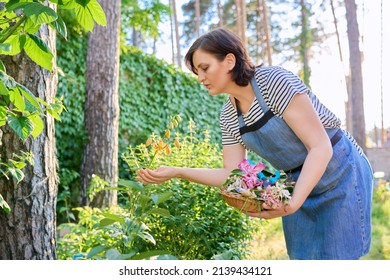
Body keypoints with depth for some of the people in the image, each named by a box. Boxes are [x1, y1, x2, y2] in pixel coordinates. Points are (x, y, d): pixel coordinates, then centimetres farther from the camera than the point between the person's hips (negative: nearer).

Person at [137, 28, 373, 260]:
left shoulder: (275, 82, -22)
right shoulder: (228, 116, 0)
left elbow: (320, 147, -25)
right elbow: (231, 173, 2)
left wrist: (293, 203, -34)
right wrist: (177, 172, -9)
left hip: (341, 174, -6)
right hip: (298, 184, 7)